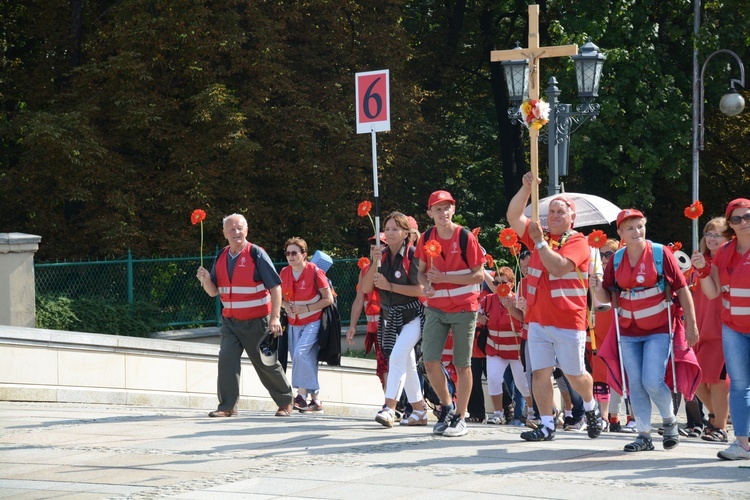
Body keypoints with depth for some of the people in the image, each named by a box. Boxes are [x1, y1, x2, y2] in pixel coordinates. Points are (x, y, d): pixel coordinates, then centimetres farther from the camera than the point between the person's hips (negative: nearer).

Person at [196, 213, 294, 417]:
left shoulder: (256, 254, -10)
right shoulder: (221, 258, 6)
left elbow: (275, 287, -12)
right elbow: (213, 292, 11)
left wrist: (275, 318, -20)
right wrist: (206, 280, -12)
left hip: (255, 322, -4)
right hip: (230, 321, 4)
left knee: (266, 363, 6)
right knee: (227, 359, -13)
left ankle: (285, 402, 24)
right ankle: (227, 406, -10)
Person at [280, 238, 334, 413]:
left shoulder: (315, 272, -12)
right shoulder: (284, 273, 3)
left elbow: (328, 299, -10)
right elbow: (280, 297, 17)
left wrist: (306, 308, -18)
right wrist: (285, 305, -7)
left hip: (312, 322, -6)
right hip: (294, 324, 6)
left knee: (301, 352, -24)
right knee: (307, 361, 5)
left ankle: (302, 395, -20)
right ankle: (315, 400, 11)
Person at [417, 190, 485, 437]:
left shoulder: (465, 238, -10)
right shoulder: (426, 238, 3)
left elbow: (479, 275, -10)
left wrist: (444, 277, -19)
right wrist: (426, 283, -9)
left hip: (464, 308, -4)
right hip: (436, 308, 4)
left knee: (462, 364, 2)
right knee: (429, 361, -5)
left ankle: (460, 418, 12)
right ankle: (447, 405, 18)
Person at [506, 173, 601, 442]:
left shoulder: (577, 242, -6)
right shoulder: (540, 236, 11)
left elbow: (558, 268, -21)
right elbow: (513, 216, 2)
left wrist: (540, 242, -21)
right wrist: (526, 188, -9)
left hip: (568, 321, -5)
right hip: (538, 319, 5)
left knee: (574, 374, 7)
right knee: (540, 372, 0)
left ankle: (590, 407, 34)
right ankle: (547, 425, 5)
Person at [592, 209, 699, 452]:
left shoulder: (660, 254, -9)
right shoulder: (616, 260, 2)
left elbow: (682, 289, -4)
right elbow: (607, 297, 6)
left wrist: (691, 324, -5)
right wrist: (598, 288, -17)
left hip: (659, 329, -4)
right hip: (629, 332, 4)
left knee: (652, 382, -12)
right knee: (635, 385, 4)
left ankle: (669, 420, 15)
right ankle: (644, 436, 14)